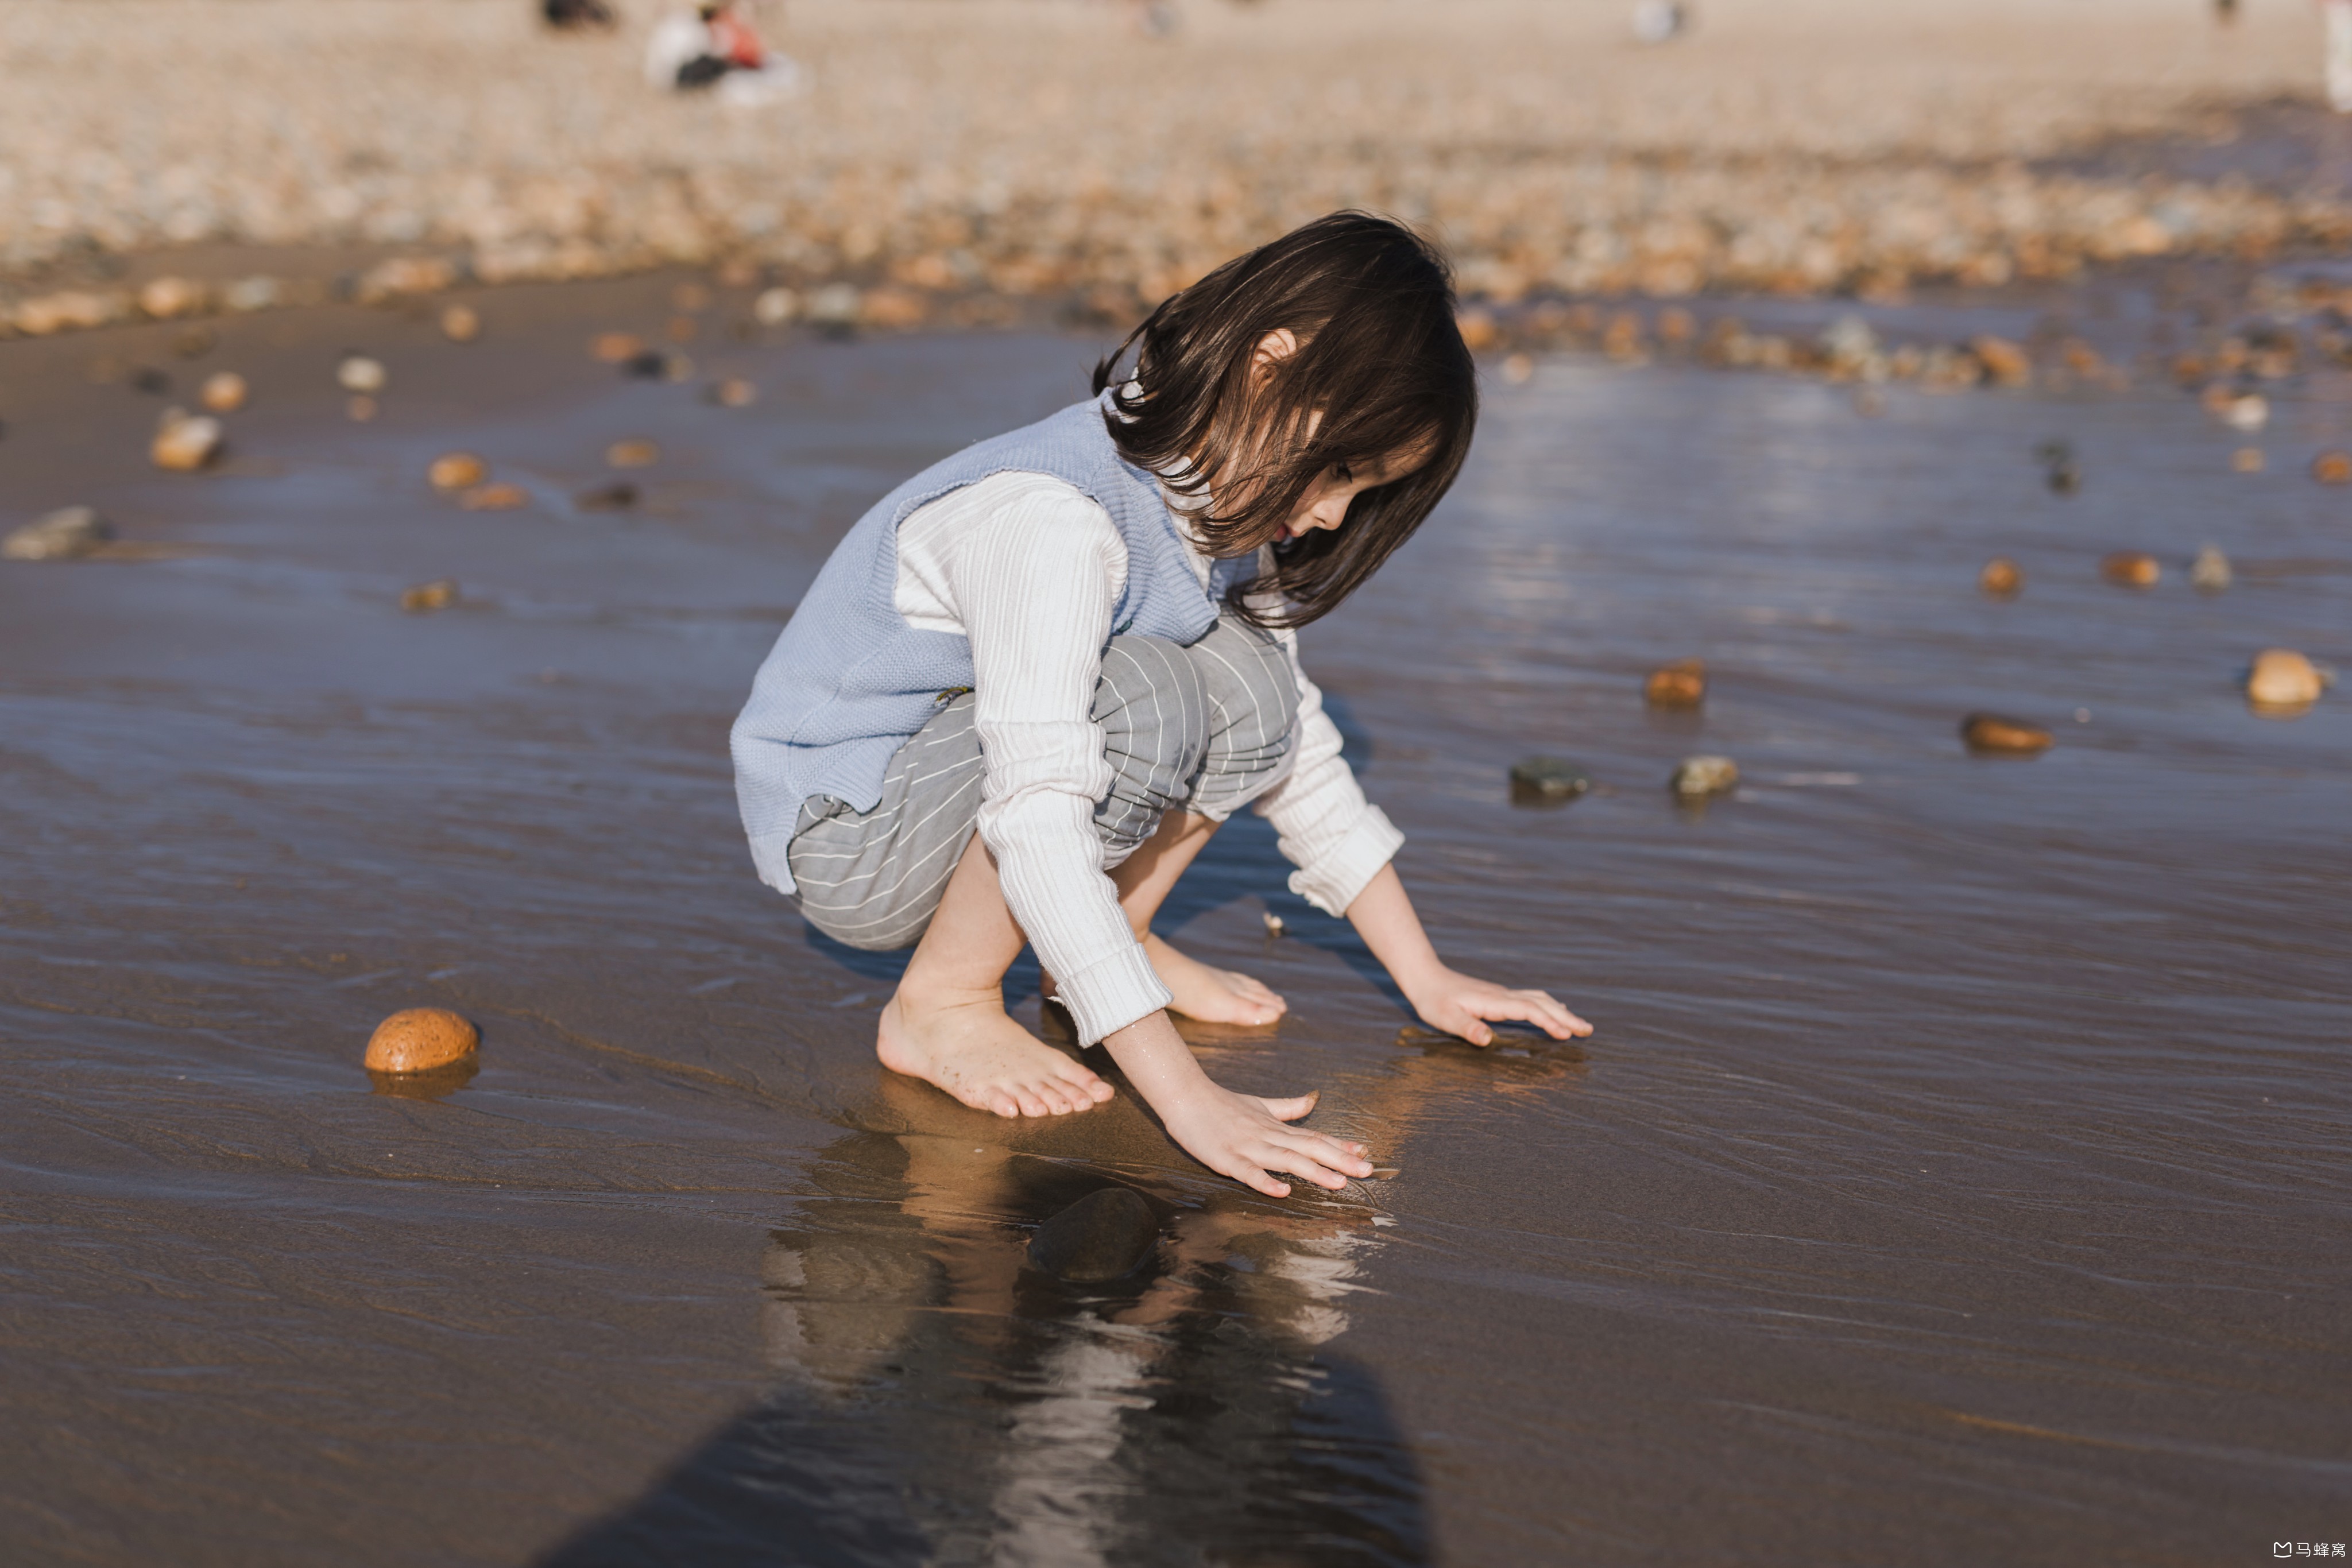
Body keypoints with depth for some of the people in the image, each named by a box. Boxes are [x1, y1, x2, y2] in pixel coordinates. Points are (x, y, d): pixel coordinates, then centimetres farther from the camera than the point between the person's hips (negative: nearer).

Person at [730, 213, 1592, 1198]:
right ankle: (942, 1004, -15)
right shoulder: (1050, 520, -31)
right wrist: (1186, 1098, -44)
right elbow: (1038, 822, -39)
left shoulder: (1217, 503, -3)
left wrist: (1427, 981, 3)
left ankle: (1106, 942, 6)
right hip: (844, 835, -8)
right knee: (1139, 703, -31)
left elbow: (1302, 749, 6)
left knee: (1252, 692, -12)